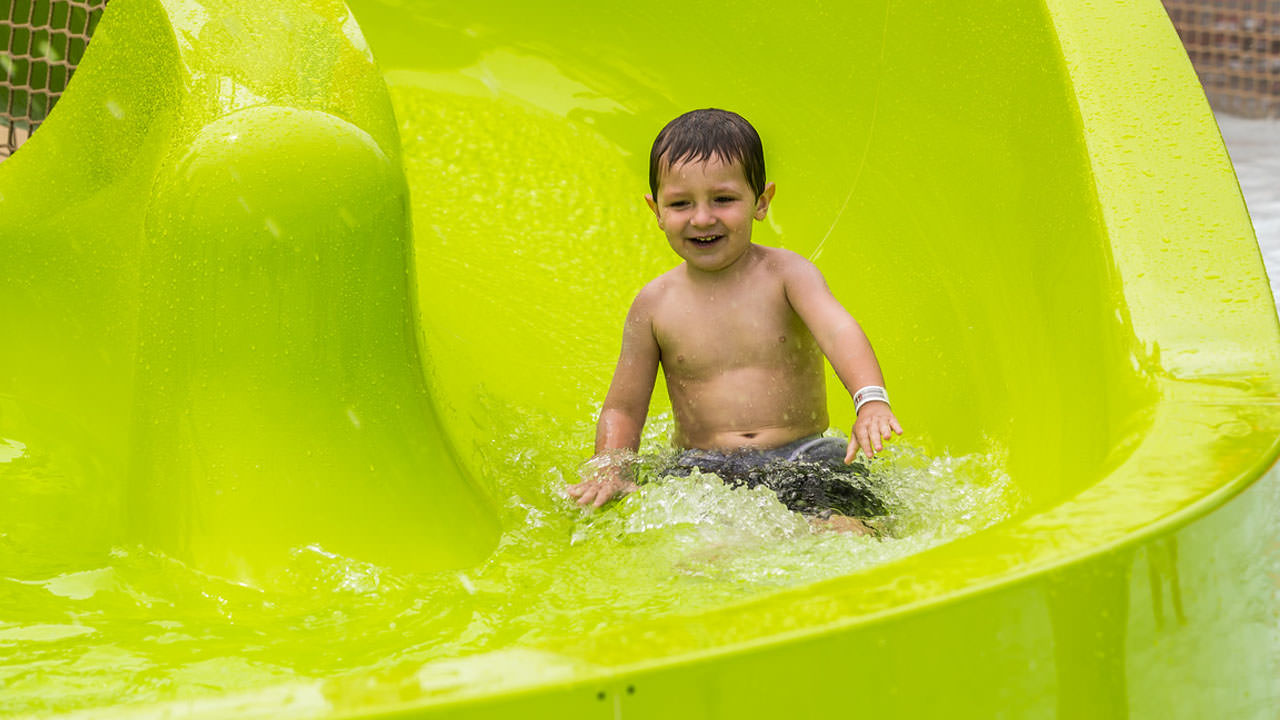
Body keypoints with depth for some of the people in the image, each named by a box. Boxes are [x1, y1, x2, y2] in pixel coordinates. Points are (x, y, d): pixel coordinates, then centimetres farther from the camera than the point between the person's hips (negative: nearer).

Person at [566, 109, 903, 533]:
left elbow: (838, 331, -21)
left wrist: (871, 401, -42)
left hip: (803, 456, -1)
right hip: (702, 472, 1)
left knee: (845, 534, -30)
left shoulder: (785, 274, -1)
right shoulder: (655, 304, 5)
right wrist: (610, 469, -9)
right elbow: (623, 408, 12)